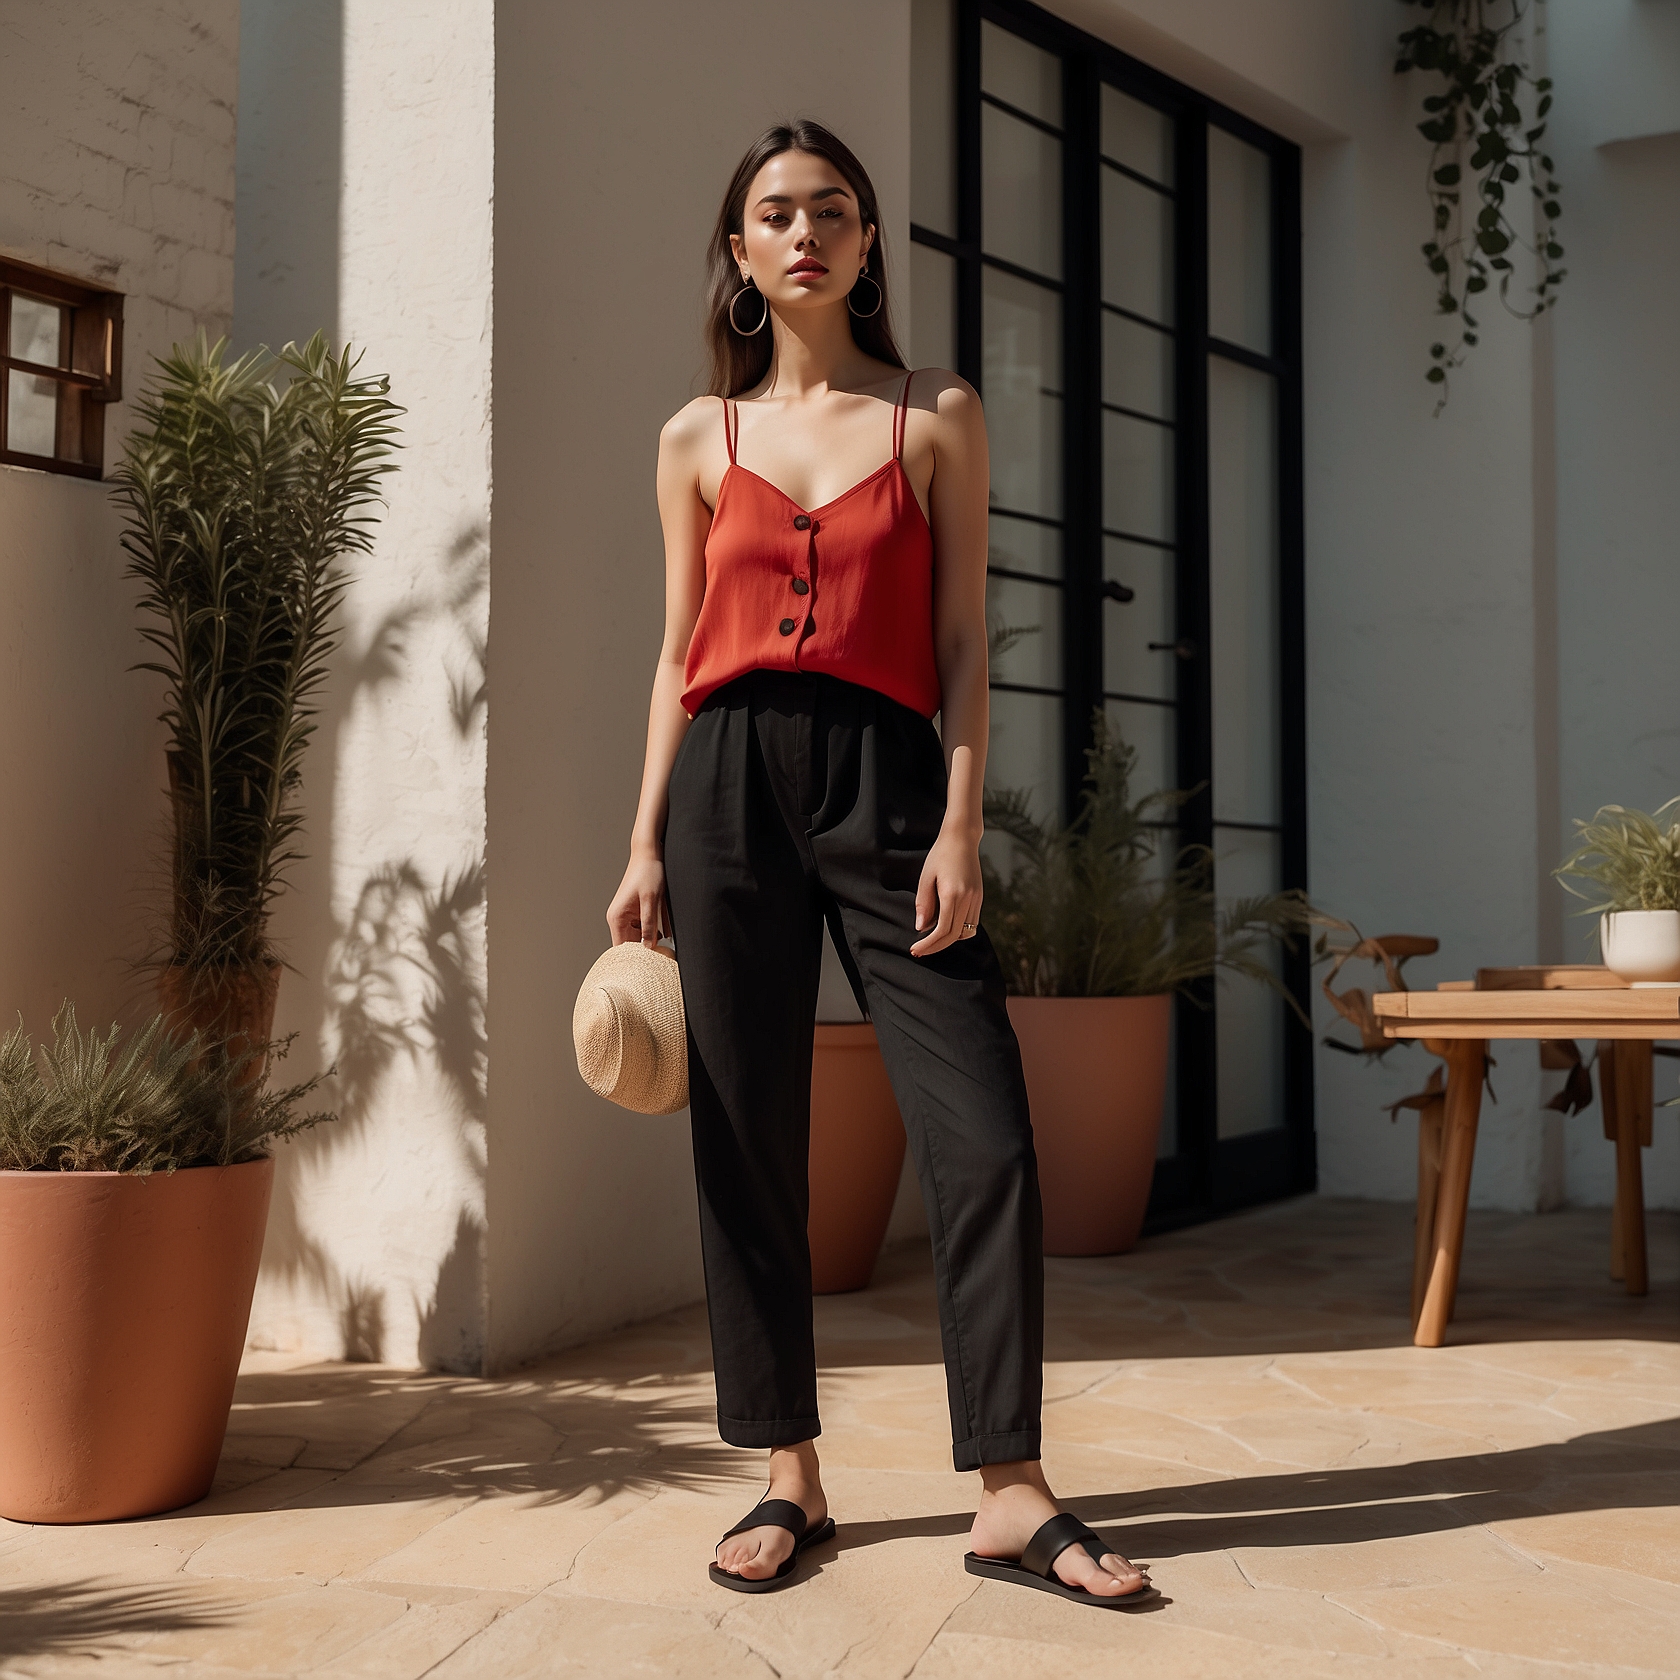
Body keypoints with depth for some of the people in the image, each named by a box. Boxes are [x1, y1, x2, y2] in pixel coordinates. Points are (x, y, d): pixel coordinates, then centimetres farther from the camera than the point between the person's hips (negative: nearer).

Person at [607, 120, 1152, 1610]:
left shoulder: (939, 418, 8)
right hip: (728, 783, 2)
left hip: (886, 776, -1)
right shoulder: (700, 439, 13)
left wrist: (961, 828, -7)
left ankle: (1010, 1495, 1)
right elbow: (679, 659, 13)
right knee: (748, 1139, 3)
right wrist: (646, 845, 6)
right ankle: (792, 1478, 15)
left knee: (985, 1134, -9)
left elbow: (962, 643, 4)